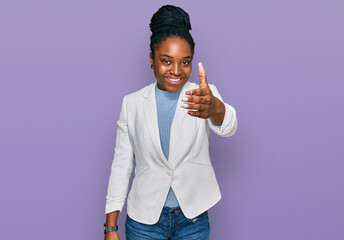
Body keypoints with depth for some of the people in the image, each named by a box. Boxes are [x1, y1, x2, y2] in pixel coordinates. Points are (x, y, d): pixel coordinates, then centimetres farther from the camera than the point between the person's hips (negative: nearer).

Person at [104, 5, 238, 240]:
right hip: (144, 221, 0)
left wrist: (216, 108, -51)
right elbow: (121, 164, 0)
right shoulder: (132, 103, -3)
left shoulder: (205, 95, -6)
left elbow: (229, 127, -27)